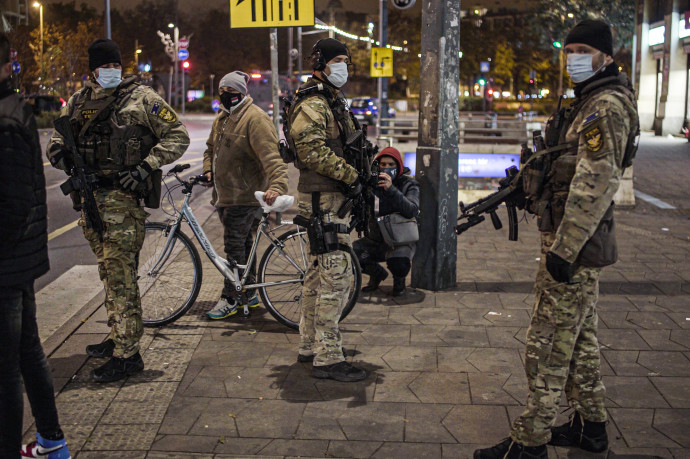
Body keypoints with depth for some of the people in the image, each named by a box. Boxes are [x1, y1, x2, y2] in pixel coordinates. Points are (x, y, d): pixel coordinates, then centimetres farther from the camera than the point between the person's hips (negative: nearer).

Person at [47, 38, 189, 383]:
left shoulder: (141, 98, -3)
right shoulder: (78, 101, 13)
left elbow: (177, 136, -4)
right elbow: (60, 132, 24)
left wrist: (146, 167, -15)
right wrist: (57, 149, -1)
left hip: (123, 197, -7)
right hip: (90, 196, 7)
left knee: (120, 275, -10)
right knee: (109, 273, 16)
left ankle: (127, 354, -5)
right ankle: (118, 337, 30)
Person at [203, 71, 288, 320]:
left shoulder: (255, 119, -14)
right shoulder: (222, 118, 16)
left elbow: (271, 155, -25)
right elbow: (211, 147, 30)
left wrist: (277, 185, -38)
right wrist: (208, 170, 10)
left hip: (245, 196, -9)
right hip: (225, 194, 9)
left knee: (235, 245, -6)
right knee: (242, 243, 16)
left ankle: (231, 299, 3)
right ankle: (249, 294, 27)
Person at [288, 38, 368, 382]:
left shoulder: (333, 101, 21)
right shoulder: (312, 104, -14)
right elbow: (312, 151, -26)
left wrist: (357, 178, 17)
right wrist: (350, 175, -21)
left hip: (332, 198, 11)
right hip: (323, 201, -11)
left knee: (319, 274, 16)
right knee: (336, 276, -12)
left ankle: (310, 346, 26)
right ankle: (327, 358, -8)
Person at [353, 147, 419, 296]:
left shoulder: (409, 184, -5)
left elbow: (412, 211, -24)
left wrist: (391, 189, -36)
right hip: (377, 239, 4)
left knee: (399, 262, -35)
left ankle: (399, 280, 6)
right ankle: (377, 274, 12)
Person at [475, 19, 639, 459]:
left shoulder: (606, 107, -16)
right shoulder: (593, 103, 17)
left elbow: (595, 185, -24)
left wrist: (564, 249, -25)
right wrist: (531, 185, 15)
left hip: (573, 245, -11)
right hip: (581, 242, 11)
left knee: (549, 345, -5)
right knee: (580, 339, 18)